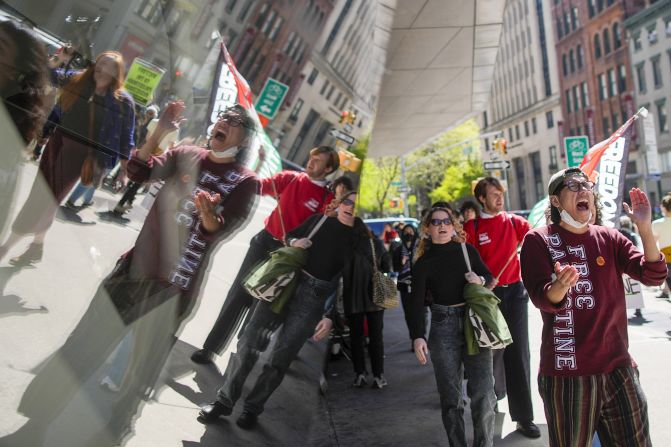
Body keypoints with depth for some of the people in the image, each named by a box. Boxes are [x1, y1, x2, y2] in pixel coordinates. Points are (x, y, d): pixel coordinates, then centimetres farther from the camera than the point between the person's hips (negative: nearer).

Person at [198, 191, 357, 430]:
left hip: (314, 298, -2)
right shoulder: (319, 220, 10)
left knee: (280, 357, 0)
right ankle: (224, 400, 9)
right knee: (250, 340, -3)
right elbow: (290, 235, 23)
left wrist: (331, 317, -8)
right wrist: (294, 242, -1)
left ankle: (252, 408, 17)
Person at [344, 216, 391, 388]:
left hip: (352, 297, -1)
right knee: (376, 335, 8)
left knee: (356, 335, 12)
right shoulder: (376, 243, -2)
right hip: (375, 296, 1)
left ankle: (360, 374, 11)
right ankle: (378, 375, 6)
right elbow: (387, 266, 2)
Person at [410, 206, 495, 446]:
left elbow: (489, 276, 16)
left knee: (483, 393, -4)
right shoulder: (423, 263, 2)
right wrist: (418, 336, -17)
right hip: (443, 327, 0)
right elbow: (416, 302, -4)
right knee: (450, 397, 7)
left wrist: (480, 280, -8)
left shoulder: (467, 250, 6)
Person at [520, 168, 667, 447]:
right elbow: (541, 298, -16)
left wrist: (645, 228, -16)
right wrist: (559, 286, -39)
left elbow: (653, 276, -3)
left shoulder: (609, 238, 8)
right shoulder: (538, 241, -4)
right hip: (566, 374, -4)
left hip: (618, 369, 4)